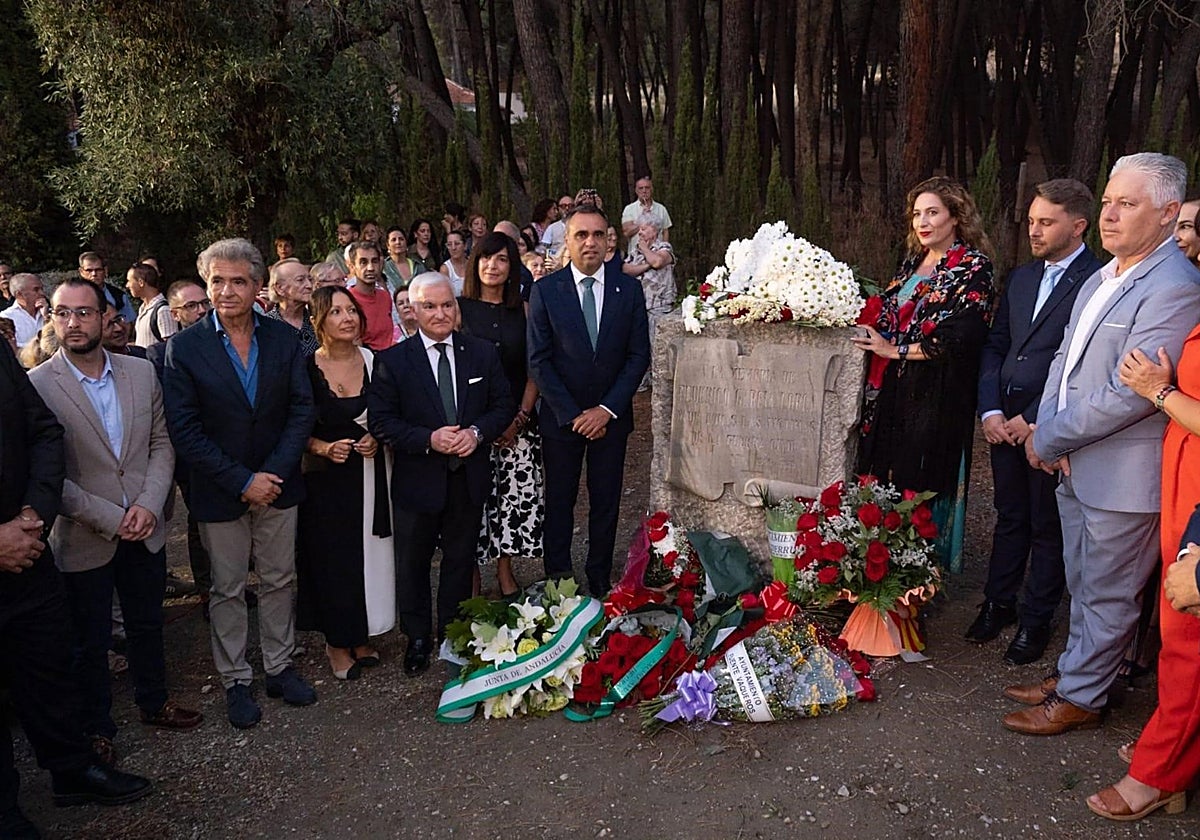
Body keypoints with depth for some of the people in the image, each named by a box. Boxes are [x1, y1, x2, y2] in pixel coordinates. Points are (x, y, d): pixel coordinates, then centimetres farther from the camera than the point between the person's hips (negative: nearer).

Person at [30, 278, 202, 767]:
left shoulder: (142, 372, -1)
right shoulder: (36, 386, -13)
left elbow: (162, 443, 2)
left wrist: (149, 505, -11)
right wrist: (111, 519, -17)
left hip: (144, 529, 4)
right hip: (84, 539, -3)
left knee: (147, 624, 20)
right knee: (90, 639, 14)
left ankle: (153, 701, 41)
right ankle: (96, 726, 33)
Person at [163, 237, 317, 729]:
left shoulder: (284, 339, -2)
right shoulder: (185, 348, -9)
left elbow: (302, 410, -3)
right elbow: (184, 430, -12)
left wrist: (274, 473, -14)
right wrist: (242, 482, -17)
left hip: (277, 485, 2)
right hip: (219, 493, -2)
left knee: (279, 580, 14)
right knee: (227, 590, 11)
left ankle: (279, 667, 31)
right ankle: (235, 680, 27)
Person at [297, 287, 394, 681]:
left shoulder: (374, 361, 1)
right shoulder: (305, 368, -8)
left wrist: (378, 438, -8)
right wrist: (323, 447, -18)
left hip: (370, 474, 3)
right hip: (325, 478, -3)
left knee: (370, 555, 7)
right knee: (331, 557, 3)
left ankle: (361, 637, 25)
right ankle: (337, 642, 21)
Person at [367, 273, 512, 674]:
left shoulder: (482, 353, 1)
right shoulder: (392, 360, -7)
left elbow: (503, 406, 4)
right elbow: (380, 421, -9)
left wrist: (477, 432, -15)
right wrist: (429, 439, -22)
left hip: (469, 479, 2)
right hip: (418, 480, -2)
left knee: (460, 559, 16)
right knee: (412, 564, 11)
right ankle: (418, 638, 31)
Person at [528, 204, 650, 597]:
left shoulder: (629, 289, 0)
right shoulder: (545, 290, -5)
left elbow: (639, 355, -1)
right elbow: (539, 360, -7)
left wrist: (607, 409, -10)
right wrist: (572, 414, -12)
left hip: (611, 416, 2)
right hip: (561, 415, -1)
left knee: (606, 502, 10)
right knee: (559, 502, 8)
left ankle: (600, 581, 24)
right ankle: (557, 581, 21)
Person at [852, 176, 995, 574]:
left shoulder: (973, 266, -6)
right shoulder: (912, 262, 16)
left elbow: (963, 337, -17)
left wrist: (896, 350, -12)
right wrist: (871, 318, 3)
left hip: (937, 395, -6)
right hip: (892, 391, 7)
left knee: (922, 481, -1)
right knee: (885, 475, 7)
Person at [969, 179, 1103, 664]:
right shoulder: (1020, 278, 12)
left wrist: (1034, 420, -14)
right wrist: (990, 411, 1)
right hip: (1004, 421, 6)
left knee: (1047, 527, 9)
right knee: (1010, 517, 17)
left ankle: (1037, 621, 23)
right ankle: (999, 603, 31)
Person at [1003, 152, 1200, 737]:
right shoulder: (1103, 278, 9)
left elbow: (1127, 396, -25)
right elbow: (1065, 356, 13)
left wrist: (1049, 437, -15)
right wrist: (1047, 429, -3)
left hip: (1124, 475, -8)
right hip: (1074, 464, 8)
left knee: (1107, 595, 9)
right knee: (1083, 585, 22)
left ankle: (1079, 698, 23)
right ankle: (1073, 674, 38)